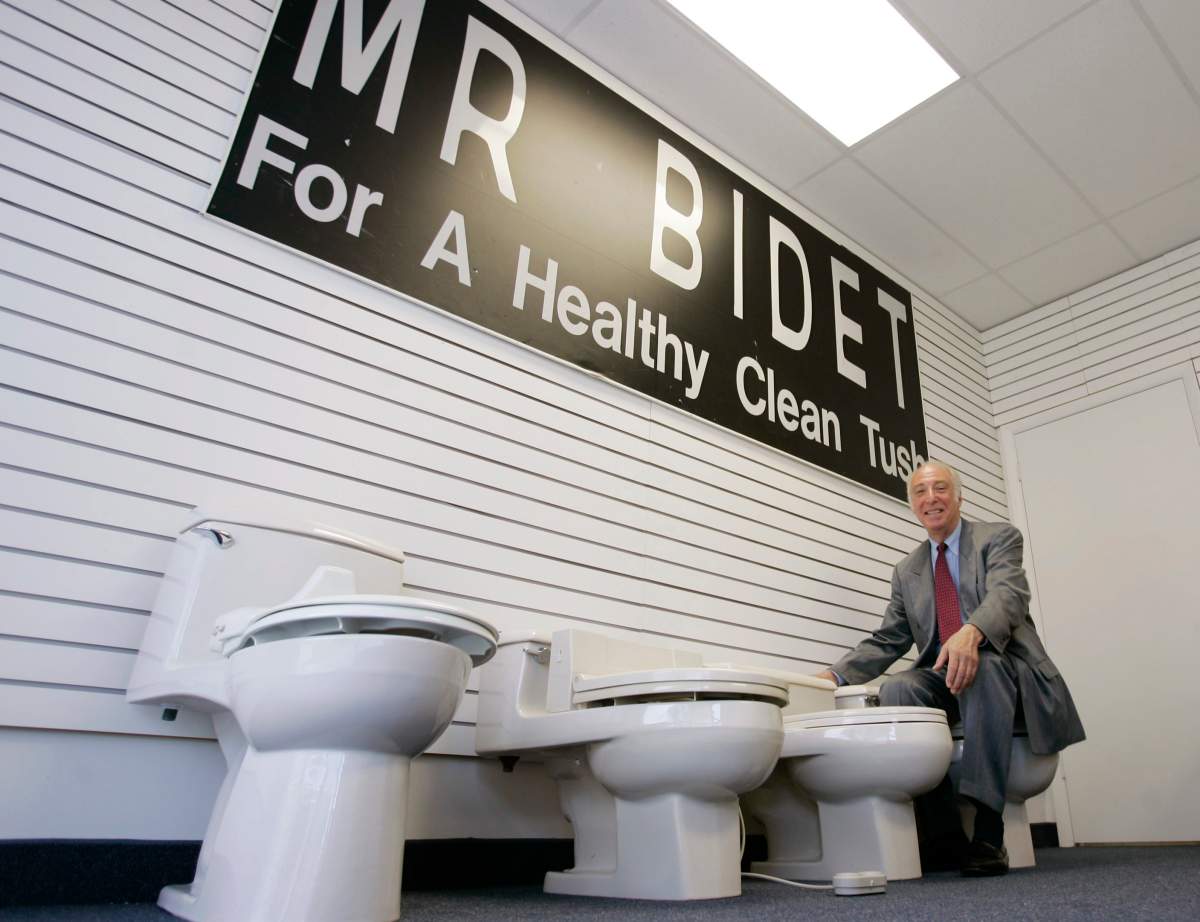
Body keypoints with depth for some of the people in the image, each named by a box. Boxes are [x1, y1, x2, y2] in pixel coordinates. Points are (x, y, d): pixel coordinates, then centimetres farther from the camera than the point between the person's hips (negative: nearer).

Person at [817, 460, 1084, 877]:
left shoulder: (998, 537, 3)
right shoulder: (906, 571, 17)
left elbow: (1008, 593, -18)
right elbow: (886, 641, 14)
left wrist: (971, 632, -41)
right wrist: (836, 674, -4)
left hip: (1006, 675, -4)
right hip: (943, 682, 4)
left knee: (983, 665, -38)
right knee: (897, 689, -28)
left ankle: (987, 831, -34)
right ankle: (943, 837, -20)